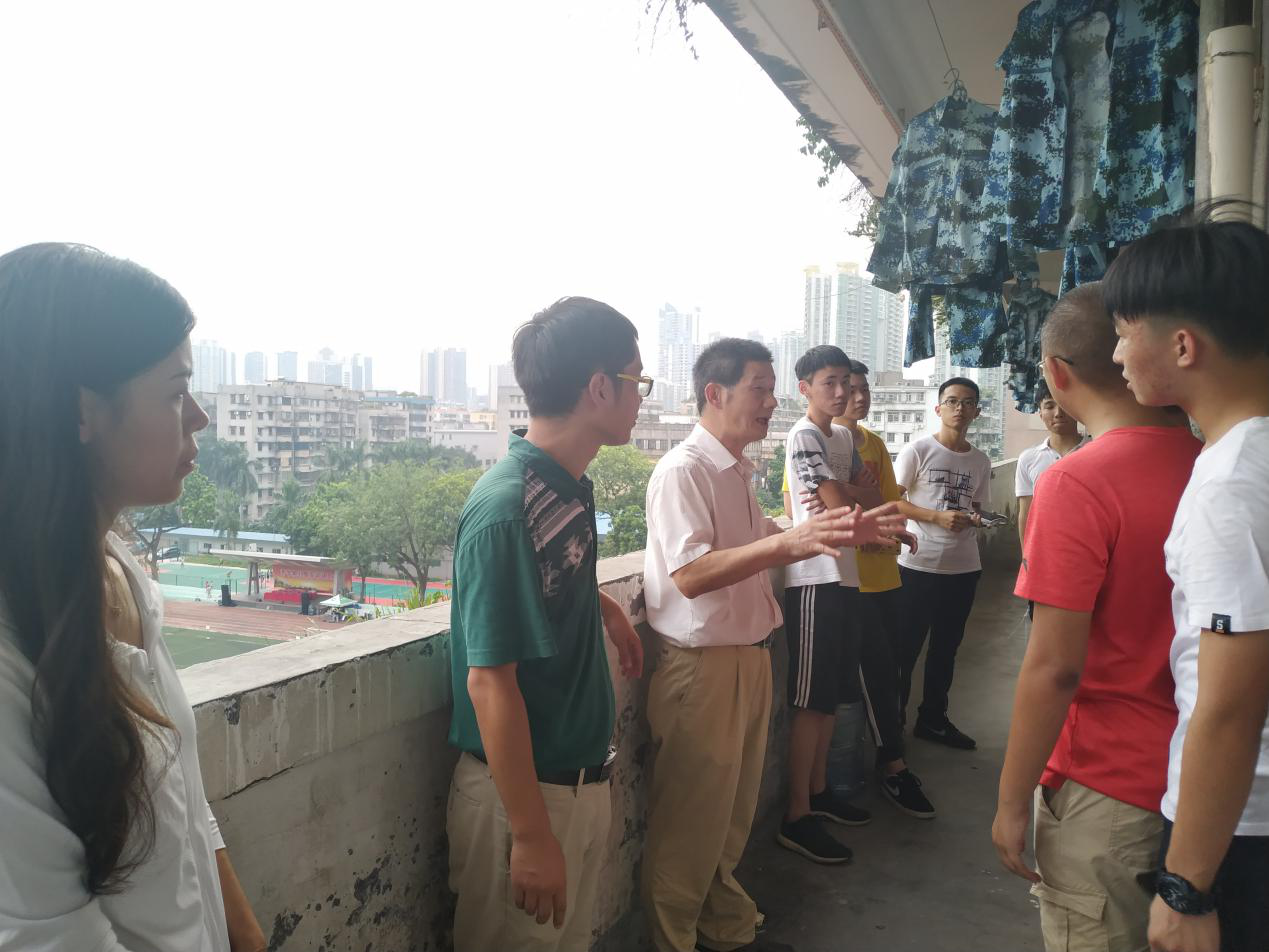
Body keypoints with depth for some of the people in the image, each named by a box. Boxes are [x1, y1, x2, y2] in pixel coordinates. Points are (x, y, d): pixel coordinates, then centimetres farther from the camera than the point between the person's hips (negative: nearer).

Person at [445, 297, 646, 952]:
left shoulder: (572, 487, 1)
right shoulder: (507, 508, -24)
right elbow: (490, 683, -23)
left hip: (584, 777, 8)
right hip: (524, 792, -8)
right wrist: (531, 836, -19)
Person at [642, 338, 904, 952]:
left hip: (748, 659, 9)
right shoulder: (682, 471, -18)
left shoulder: (739, 471, 10)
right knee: (688, 826, 7)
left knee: (732, 812, 23)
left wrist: (850, 531, 12)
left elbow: (762, 549, 22)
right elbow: (690, 575, -29)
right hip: (701, 665, -9)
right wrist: (789, 541, -37)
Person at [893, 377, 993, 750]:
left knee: (946, 647, 15)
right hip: (919, 565, -5)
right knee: (906, 646, 2)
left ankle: (933, 719, 28)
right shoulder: (918, 450, -4)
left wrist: (973, 519, -4)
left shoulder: (980, 461, 11)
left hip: (963, 567, 5)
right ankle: (892, 718, 15)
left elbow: (975, 508, 19)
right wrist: (937, 516, -19)